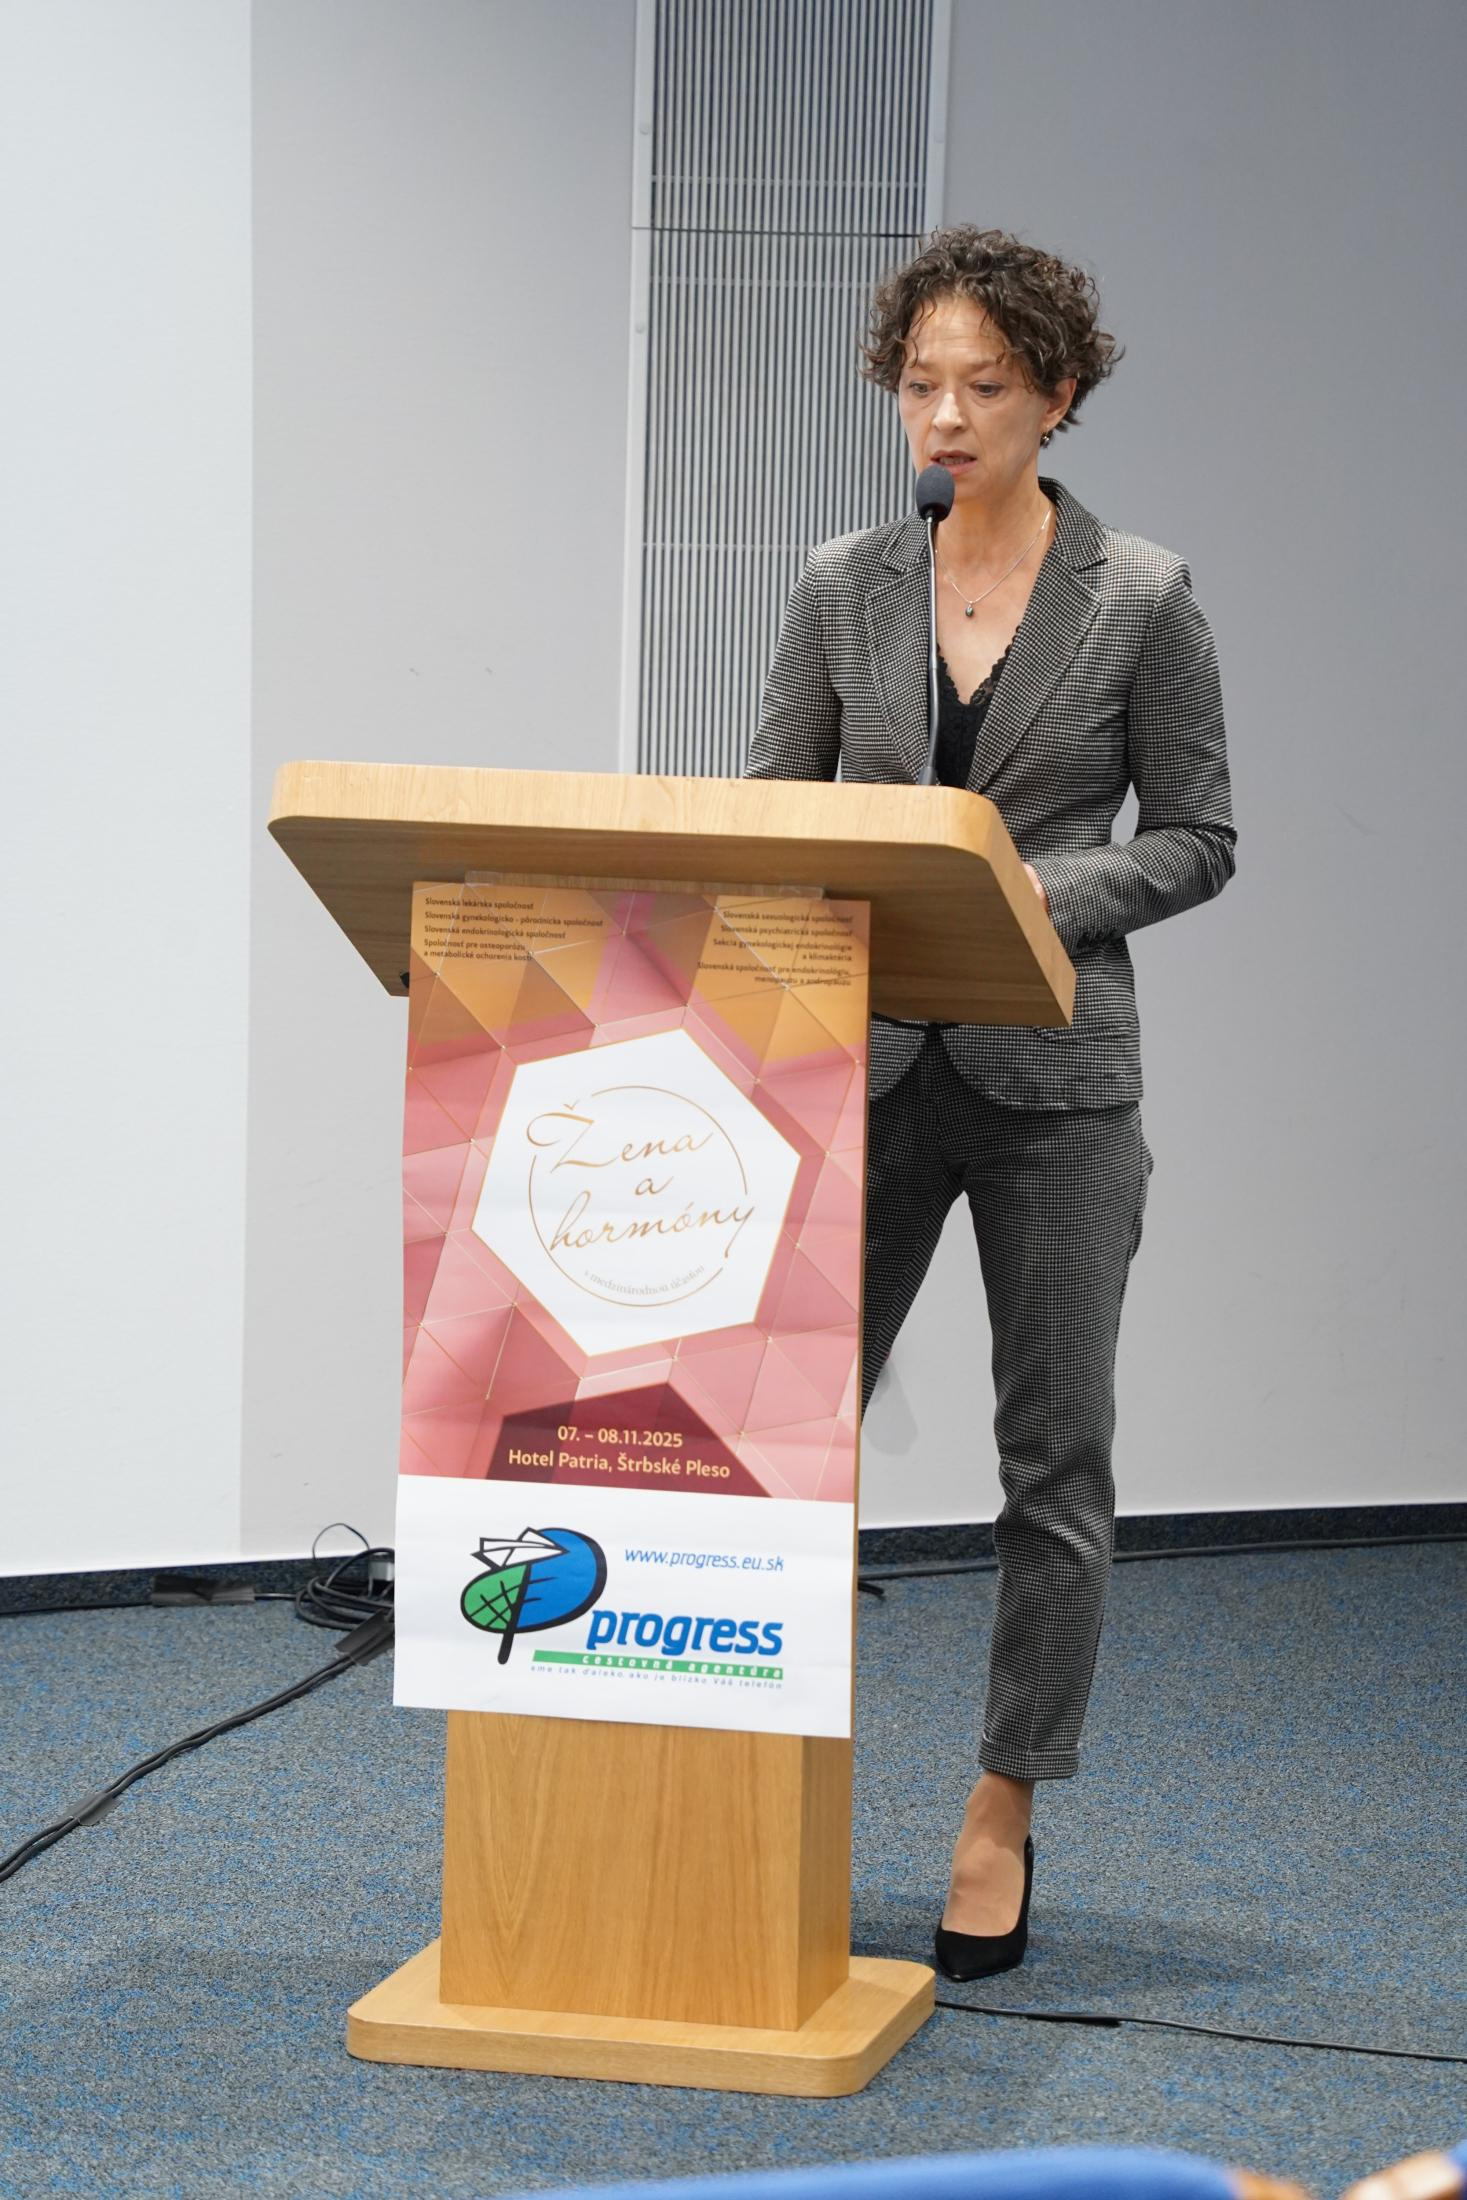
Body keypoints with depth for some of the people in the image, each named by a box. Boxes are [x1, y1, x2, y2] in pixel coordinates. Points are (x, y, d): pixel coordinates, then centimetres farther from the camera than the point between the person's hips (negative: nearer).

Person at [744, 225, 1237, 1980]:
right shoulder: (844, 588, 6)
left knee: (1054, 1456, 4)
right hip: (866, 1066, 2)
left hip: (1053, 1078, -2)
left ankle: (1000, 1820, 15)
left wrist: (1031, 893, -16)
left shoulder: (1141, 601, -3)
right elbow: (763, 812, 9)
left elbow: (1195, 840, -1)